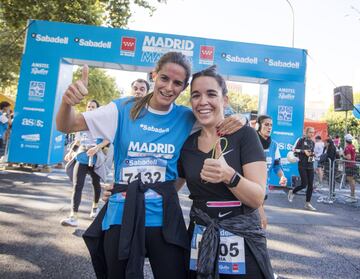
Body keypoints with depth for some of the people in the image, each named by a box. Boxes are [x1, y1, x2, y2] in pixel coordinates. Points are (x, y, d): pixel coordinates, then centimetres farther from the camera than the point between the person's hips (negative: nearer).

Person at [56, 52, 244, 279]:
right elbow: (66, 126, -1)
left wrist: (232, 123, -11)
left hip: (163, 218, 0)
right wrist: (68, 101, -23)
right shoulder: (124, 109, -4)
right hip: (121, 216, 1)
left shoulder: (187, 119, -1)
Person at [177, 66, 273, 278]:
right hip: (199, 242, 4)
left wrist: (228, 176, -33)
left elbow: (258, 198, -14)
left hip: (241, 241, -3)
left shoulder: (244, 134, -10)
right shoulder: (187, 144, 1)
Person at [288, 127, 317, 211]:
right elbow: (294, 150, -5)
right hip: (302, 165, -6)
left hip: (310, 165, 6)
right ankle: (292, 192, 19)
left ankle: (308, 203, 9)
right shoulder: (301, 140, -3)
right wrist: (303, 151, -15)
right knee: (304, 184, -9)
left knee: (310, 185, 0)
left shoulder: (313, 143, 14)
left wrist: (313, 154, 2)